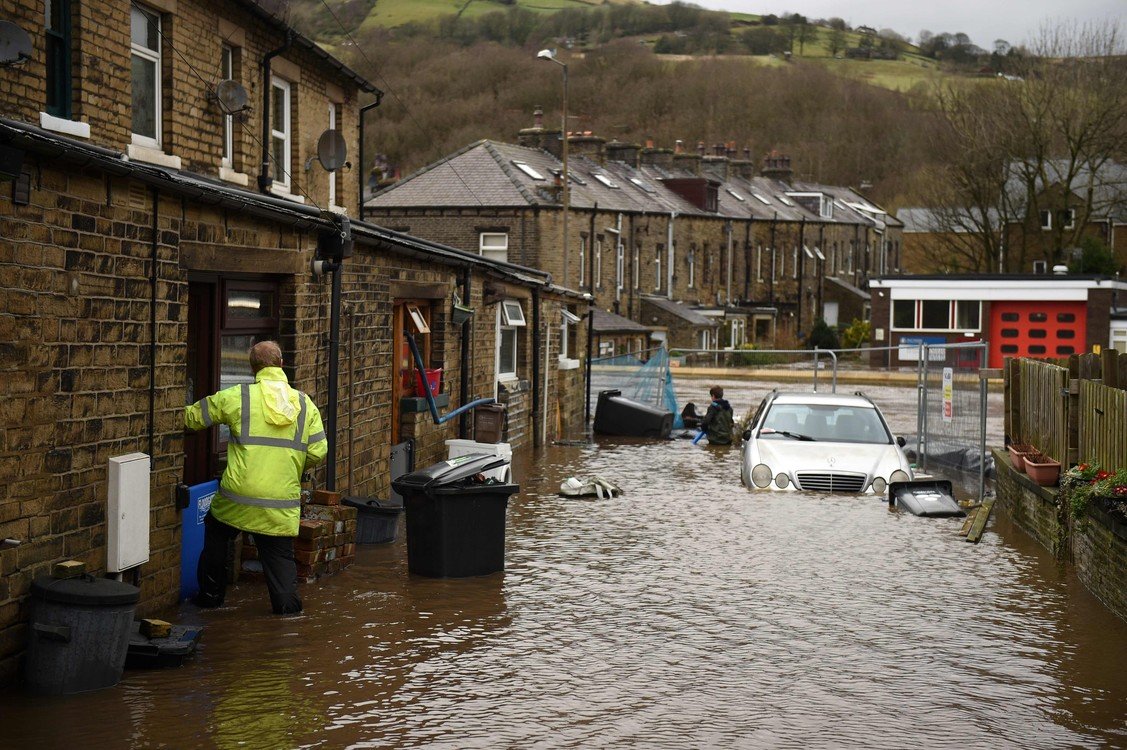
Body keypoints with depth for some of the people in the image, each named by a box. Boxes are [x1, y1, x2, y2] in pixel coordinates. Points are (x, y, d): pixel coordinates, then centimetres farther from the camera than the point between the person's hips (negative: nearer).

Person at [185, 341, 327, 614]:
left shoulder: (236, 397, -2)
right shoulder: (305, 404, 5)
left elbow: (193, 417, 7)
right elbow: (318, 452, 3)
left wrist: (184, 415, 31)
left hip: (239, 497, -1)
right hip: (283, 501, 1)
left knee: (216, 535, 22)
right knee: (279, 552, 12)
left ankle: (211, 593, 29)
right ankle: (287, 599, -1)